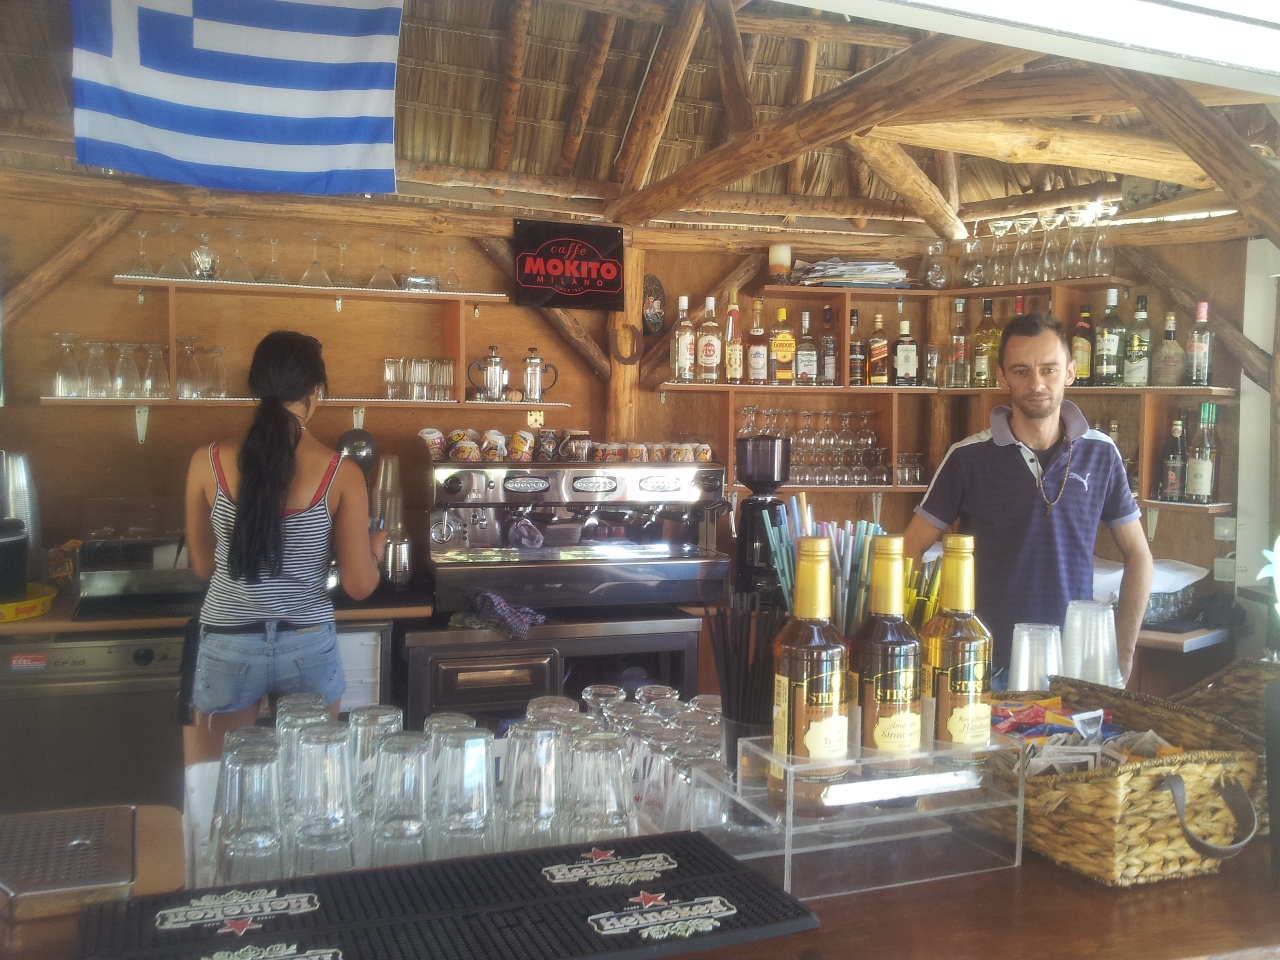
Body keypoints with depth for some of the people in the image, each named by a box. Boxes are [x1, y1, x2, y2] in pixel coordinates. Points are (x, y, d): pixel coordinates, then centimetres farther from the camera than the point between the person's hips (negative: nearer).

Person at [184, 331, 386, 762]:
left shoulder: (208, 462, -9)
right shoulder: (342, 474, -12)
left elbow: (203, 565, 4)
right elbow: (359, 585, -8)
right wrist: (376, 547, 13)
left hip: (228, 647, 1)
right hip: (309, 646, 0)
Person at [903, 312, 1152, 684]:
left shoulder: (1100, 453, 0)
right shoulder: (968, 457, -7)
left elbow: (1137, 555, 8)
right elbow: (910, 551, -3)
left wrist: (1123, 653, 2)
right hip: (987, 663, -2)